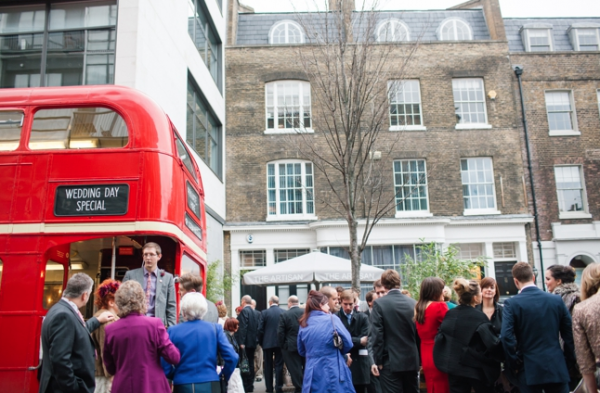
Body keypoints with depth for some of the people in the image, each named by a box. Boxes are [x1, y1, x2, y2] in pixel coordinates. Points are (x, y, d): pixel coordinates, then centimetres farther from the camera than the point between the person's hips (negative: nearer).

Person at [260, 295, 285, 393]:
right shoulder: (284, 312, -3)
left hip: (267, 342, -1)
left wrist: (261, 342, 7)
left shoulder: (264, 312, -6)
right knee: (279, 365, 6)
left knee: (268, 366, 10)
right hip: (280, 342, 1)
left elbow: (261, 329, -5)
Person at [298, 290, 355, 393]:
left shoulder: (303, 324, 4)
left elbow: (301, 351, 14)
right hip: (333, 372, -4)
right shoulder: (332, 319, -8)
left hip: (312, 374, 4)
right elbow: (348, 344, -3)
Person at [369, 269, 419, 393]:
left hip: (390, 361, -4)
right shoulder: (413, 303, 1)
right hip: (412, 360, 4)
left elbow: (376, 335, -12)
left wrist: (377, 360, -4)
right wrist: (419, 359, 15)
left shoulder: (379, 303, -10)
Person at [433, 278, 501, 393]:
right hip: (477, 368, -4)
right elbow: (492, 343, -19)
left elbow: (440, 338, 3)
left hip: (454, 367, 4)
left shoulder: (449, 314, -1)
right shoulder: (479, 317, -17)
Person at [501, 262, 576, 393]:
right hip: (557, 367, 3)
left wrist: (514, 365, -4)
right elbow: (569, 334, 3)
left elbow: (506, 336, -17)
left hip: (529, 369, -2)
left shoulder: (511, 303, -8)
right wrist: (568, 362, 12)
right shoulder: (557, 300, 2)